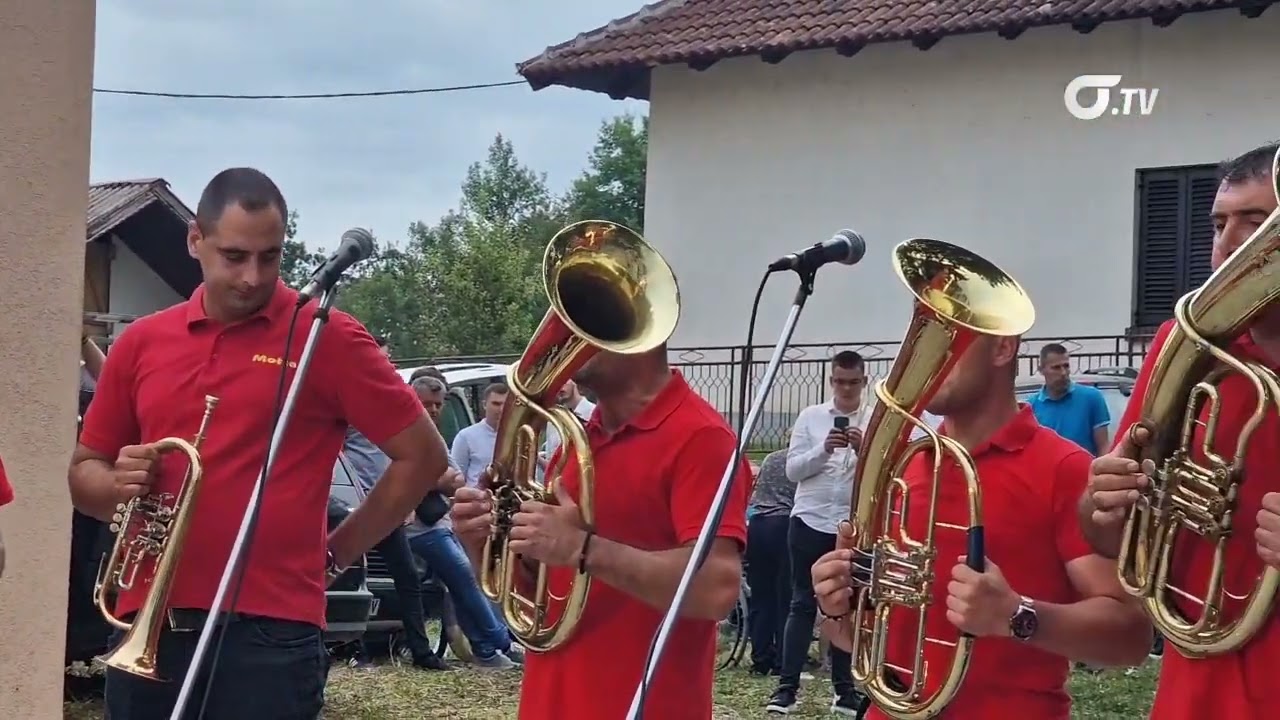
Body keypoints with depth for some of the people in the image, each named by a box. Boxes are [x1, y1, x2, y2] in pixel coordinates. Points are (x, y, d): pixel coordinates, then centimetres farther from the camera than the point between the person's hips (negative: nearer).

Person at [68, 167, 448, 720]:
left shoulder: (326, 336, -1)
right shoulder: (141, 343, 11)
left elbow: (422, 455, 2)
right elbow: (83, 474, 18)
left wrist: (336, 553, 2)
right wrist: (119, 484, -3)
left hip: (268, 634, -4)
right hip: (147, 626, 4)